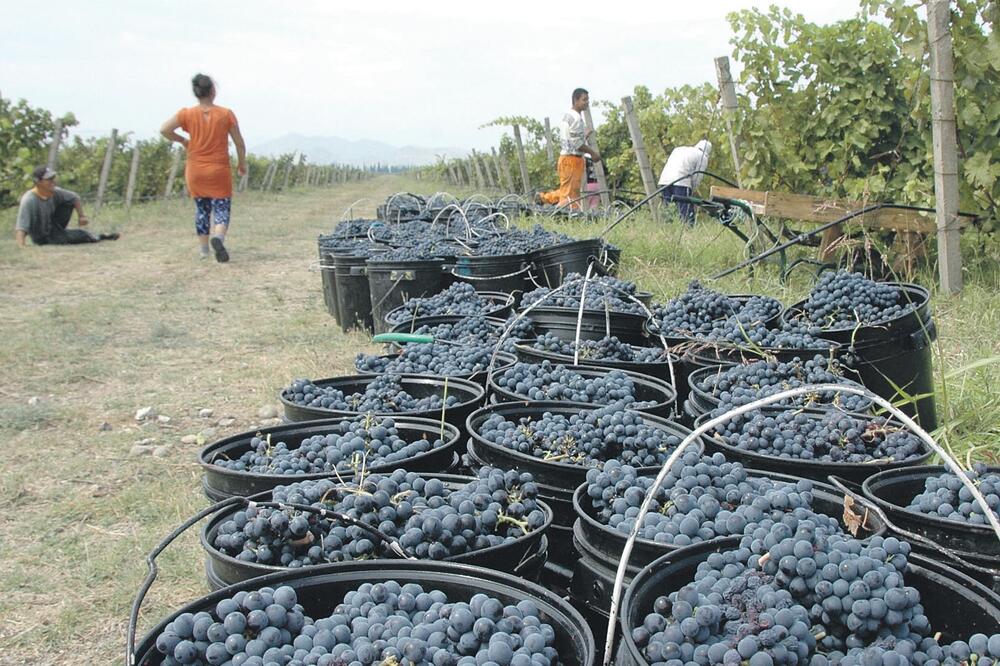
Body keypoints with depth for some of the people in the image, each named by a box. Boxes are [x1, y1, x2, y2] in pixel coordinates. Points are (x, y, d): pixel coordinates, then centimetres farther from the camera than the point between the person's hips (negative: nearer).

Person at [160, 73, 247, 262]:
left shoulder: (187, 114, -3)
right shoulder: (226, 114, -6)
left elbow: (164, 129, -10)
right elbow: (239, 142, -2)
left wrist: (182, 140, 7)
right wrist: (242, 162, 13)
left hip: (195, 171, 2)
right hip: (219, 171, -2)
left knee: (201, 209, 16)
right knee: (221, 209, 0)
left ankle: (203, 249, 20)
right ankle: (218, 237, -30)